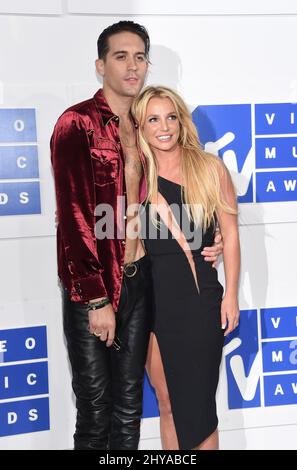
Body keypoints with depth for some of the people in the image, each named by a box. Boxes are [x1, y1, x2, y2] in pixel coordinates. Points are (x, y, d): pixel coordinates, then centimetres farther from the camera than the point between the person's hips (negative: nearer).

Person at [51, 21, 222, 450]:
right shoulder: (77, 124, -8)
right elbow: (75, 216, -14)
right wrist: (96, 299, -16)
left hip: (140, 279, 6)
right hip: (93, 287, -5)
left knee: (129, 403, 15)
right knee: (95, 408, 6)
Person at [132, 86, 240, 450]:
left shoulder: (210, 168, 0)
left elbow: (230, 234, 0)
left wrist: (230, 296, -2)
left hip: (200, 300, -2)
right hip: (151, 299, 2)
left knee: (196, 403, 5)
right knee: (167, 403, 12)